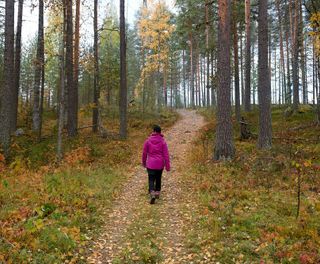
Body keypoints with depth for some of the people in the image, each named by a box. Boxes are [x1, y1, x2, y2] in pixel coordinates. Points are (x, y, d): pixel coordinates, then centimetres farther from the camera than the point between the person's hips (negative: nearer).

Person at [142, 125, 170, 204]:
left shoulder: (148, 141, -4)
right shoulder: (163, 141, -5)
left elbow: (144, 153, 3)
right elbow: (166, 154, -7)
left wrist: (144, 162, 19)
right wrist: (167, 166, -2)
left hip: (151, 164, -1)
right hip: (160, 164, 1)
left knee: (151, 180, -1)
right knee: (158, 178, 21)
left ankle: (152, 194, -21)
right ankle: (157, 192, 28)